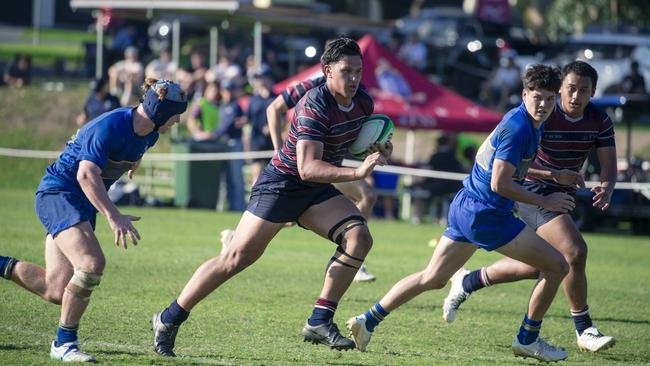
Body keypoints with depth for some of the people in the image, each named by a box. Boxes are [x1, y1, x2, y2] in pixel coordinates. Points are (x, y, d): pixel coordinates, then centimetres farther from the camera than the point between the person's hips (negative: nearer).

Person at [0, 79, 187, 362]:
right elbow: (87, 174, -34)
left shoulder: (148, 134, 3)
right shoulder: (110, 127, -24)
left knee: (57, 292, -1)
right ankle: (64, 343, -15)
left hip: (81, 202, 9)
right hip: (58, 193, -9)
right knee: (92, 264, -28)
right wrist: (114, 217, -40)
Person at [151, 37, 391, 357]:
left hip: (318, 190, 7)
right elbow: (307, 167, -35)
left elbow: (358, 139, 20)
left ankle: (320, 322, -11)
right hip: (282, 183, -7)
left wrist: (377, 151, -3)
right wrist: (357, 173, -43)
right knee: (237, 258, -7)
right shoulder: (315, 105, -26)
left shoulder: (363, 102, -2)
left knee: (359, 237, -16)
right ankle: (169, 319, 6)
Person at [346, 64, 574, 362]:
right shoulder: (518, 128, -20)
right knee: (557, 266, -3)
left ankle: (368, 321, 16)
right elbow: (500, 184, -22)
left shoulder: (522, 122, 11)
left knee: (432, 278, 17)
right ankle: (528, 340, 7)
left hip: (465, 206, 10)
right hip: (484, 214, -10)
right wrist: (544, 201, -15)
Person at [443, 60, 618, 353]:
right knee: (575, 252, -23)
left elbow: (608, 163, -8)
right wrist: (555, 174, -34)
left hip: (562, 194, 8)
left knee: (534, 266, 16)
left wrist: (606, 188, -31)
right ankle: (584, 331, -12)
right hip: (534, 192, -8)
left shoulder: (600, 120, -4)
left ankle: (468, 282, 35)